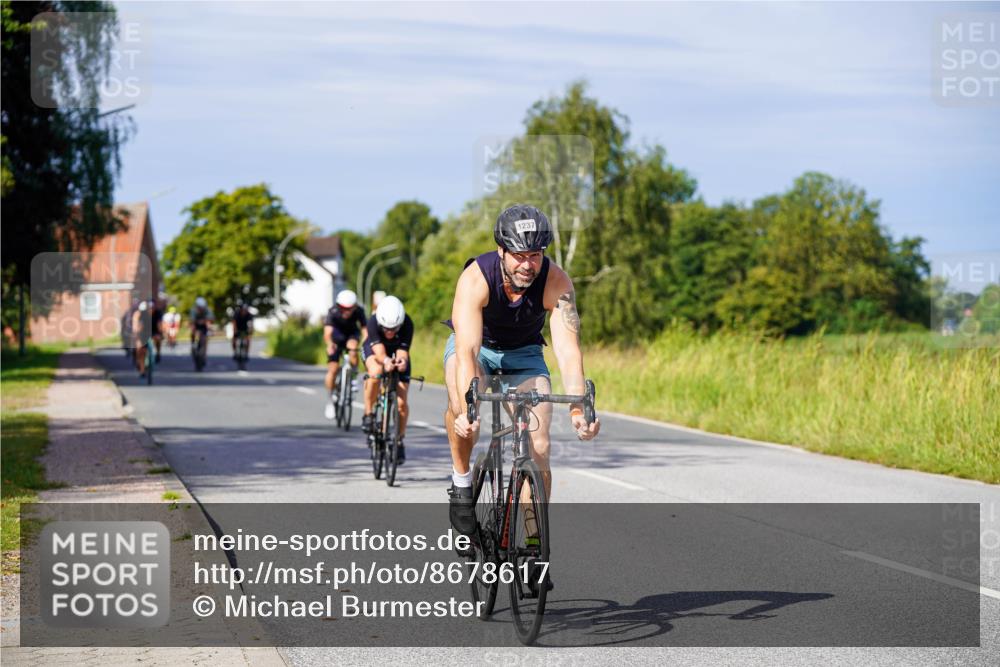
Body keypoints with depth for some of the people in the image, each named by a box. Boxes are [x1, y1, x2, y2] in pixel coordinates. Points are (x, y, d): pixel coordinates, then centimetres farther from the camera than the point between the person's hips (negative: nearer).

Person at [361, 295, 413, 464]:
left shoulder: (407, 324, -33)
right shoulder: (373, 322, -35)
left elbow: (402, 351, -36)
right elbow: (379, 350, -43)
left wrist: (401, 361, -59)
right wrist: (386, 361, -65)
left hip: (397, 354, 1)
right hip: (374, 350, -1)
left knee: (401, 402, -12)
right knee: (376, 372, -39)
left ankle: (400, 440, 11)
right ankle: (368, 414, -17)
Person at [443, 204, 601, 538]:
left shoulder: (556, 282, -29)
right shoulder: (475, 278, -34)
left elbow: (567, 349, -37)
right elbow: (467, 351, -43)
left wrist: (578, 409, -52)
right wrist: (467, 410, -57)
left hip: (524, 353, 2)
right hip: (476, 345, -2)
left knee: (539, 446, -14)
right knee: (461, 403, -35)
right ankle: (461, 478, -10)